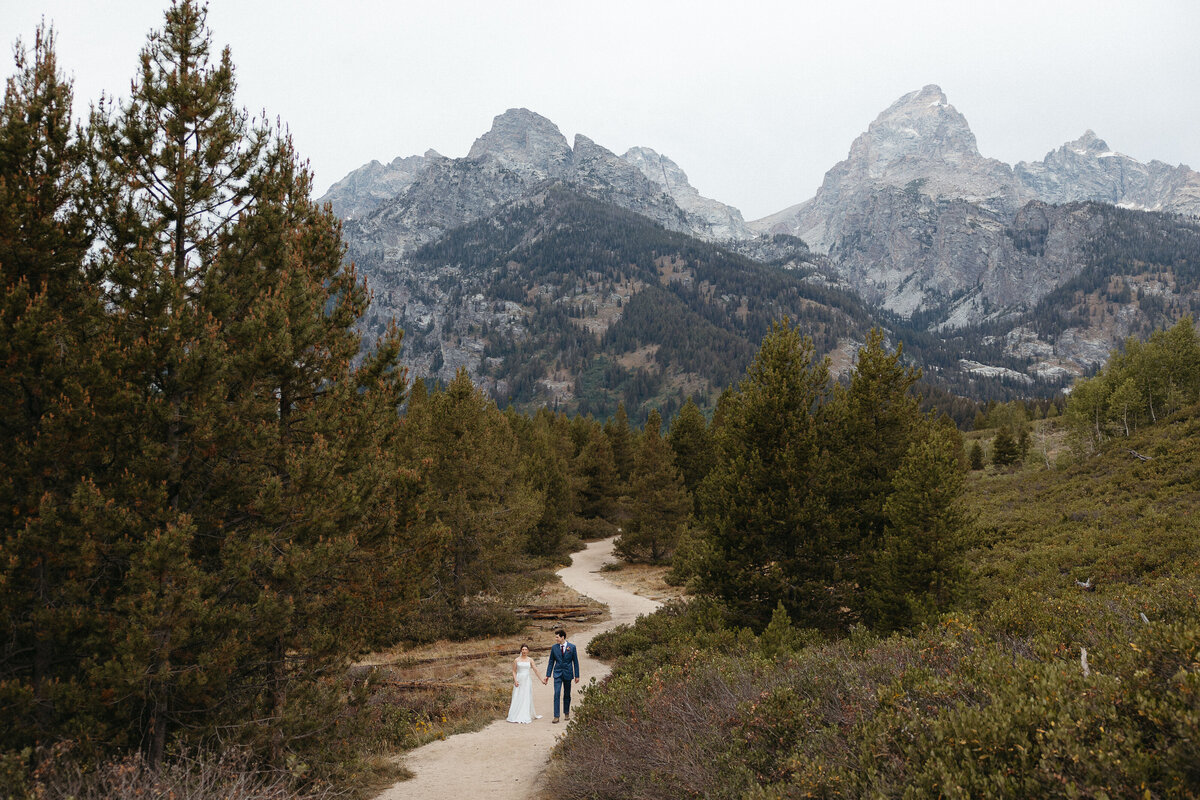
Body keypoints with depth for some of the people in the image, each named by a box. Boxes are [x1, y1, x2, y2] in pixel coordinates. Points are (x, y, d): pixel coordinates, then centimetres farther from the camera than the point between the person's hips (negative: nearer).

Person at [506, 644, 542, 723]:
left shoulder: (530, 660, 3)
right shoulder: (517, 660, 3)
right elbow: (514, 671, 5)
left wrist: (541, 680, -9)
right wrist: (515, 680, -9)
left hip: (527, 681, 0)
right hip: (519, 680, 0)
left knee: (527, 699, 1)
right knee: (517, 698, 0)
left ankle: (525, 718, 6)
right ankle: (516, 716, 6)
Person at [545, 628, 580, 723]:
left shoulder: (572, 647, -4)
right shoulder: (554, 647, 1)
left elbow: (575, 662, 0)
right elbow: (551, 662, 7)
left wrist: (577, 675, -1)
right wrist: (548, 675, 3)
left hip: (567, 673, 0)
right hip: (557, 673, 0)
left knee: (567, 695, 10)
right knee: (556, 694, -10)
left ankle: (566, 713, 26)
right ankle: (556, 716, -10)